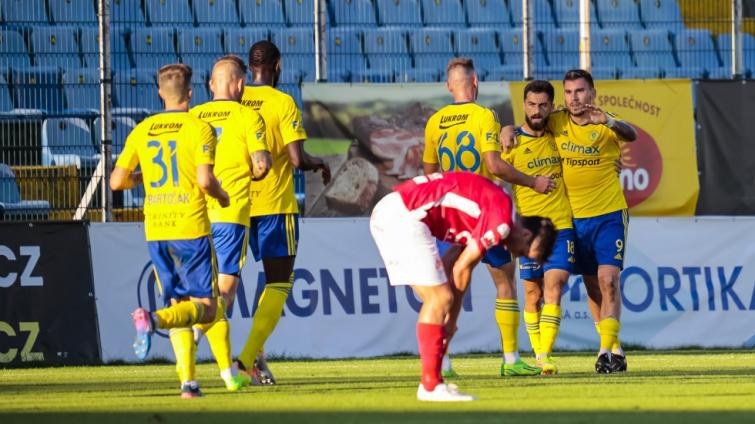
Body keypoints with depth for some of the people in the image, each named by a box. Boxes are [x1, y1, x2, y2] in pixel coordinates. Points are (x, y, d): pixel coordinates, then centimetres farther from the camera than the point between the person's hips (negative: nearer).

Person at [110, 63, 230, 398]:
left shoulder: (142, 131, 8)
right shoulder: (199, 128, -6)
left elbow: (117, 181, 7)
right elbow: (205, 181, -16)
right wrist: (221, 195, 6)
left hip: (156, 232, 5)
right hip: (191, 228, -5)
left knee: (179, 306, 12)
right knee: (206, 308, -2)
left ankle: (188, 381, 2)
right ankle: (153, 320, -29)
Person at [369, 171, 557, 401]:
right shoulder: (502, 221, -10)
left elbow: (455, 267, 19)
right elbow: (462, 268, -6)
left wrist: (451, 319, 14)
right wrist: (452, 319, 6)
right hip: (404, 216, -10)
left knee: (436, 301, 14)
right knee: (440, 299, -7)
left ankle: (430, 382, 17)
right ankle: (431, 386, -5)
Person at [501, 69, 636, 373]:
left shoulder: (606, 125, -11)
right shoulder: (556, 123, 1)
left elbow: (630, 135, -31)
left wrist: (608, 121, -52)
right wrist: (508, 131, -8)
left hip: (609, 214, -4)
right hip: (573, 217, 4)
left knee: (608, 280, -16)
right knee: (591, 285, 10)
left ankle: (608, 351, -18)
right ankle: (613, 348, 23)